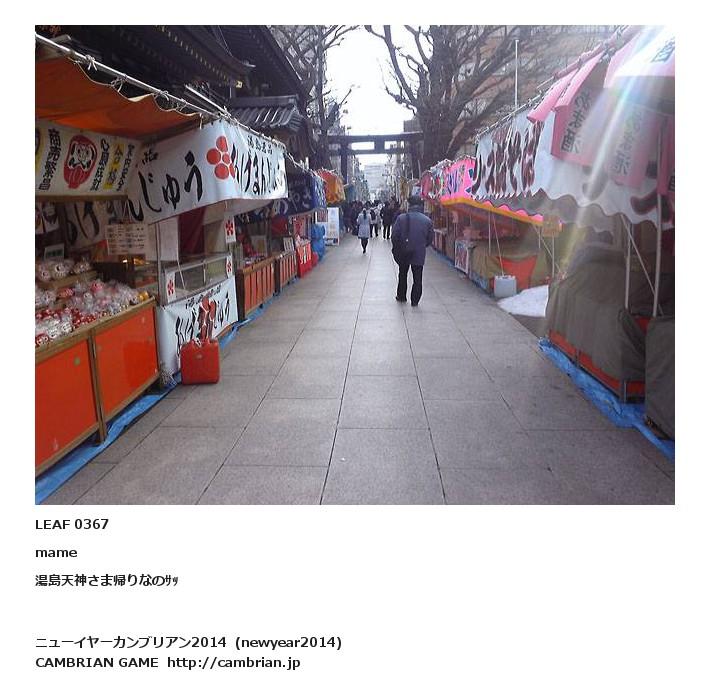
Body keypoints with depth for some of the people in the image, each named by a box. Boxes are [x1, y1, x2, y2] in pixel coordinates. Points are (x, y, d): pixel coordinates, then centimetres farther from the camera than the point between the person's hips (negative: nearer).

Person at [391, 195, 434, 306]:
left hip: (403, 252, 1)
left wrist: (396, 248, 7)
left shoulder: (401, 218, -10)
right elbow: (430, 239, 1)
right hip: (419, 253, 0)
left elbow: (394, 235, -9)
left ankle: (401, 296, 29)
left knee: (403, 275, 19)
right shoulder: (427, 220, -5)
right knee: (417, 278, 8)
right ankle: (415, 300, 8)